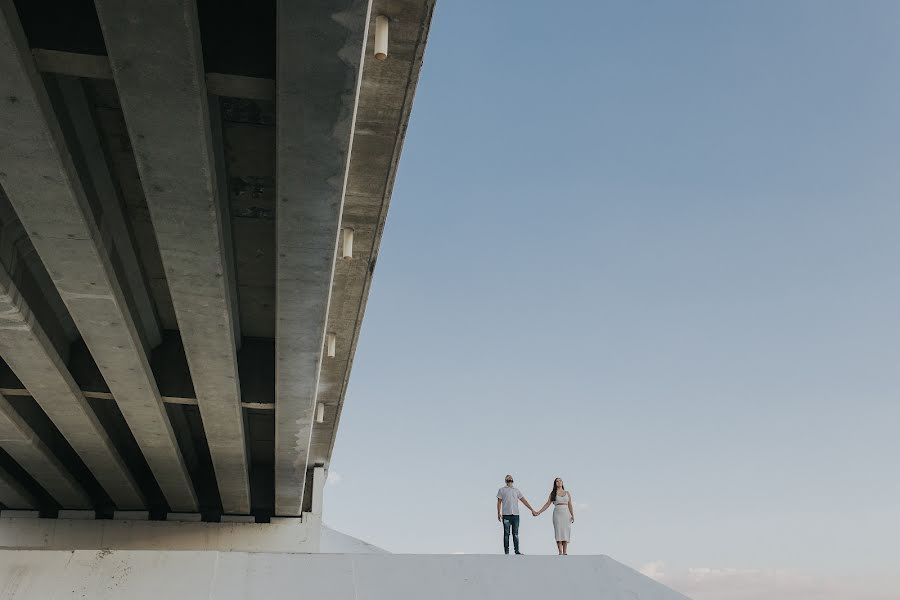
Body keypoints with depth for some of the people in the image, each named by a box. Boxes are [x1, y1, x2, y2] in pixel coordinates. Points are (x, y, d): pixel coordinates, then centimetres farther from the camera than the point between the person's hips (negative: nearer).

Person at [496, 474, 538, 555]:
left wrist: (532, 510, 8)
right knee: (506, 534, -1)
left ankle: (517, 551, 5)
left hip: (515, 514, 3)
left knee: (515, 534, 2)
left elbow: (524, 501, 13)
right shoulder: (502, 490, 9)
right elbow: (499, 502, 4)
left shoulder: (516, 490, 16)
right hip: (506, 515, -3)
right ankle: (506, 552, 1)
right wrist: (498, 513, -7)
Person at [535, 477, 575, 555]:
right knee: (559, 532, -8)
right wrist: (538, 512, -1)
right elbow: (547, 504, 6)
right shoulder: (553, 493, 7)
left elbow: (570, 505, 10)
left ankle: (565, 552, 1)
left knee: (566, 532, -3)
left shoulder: (567, 493, 12)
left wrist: (572, 515, -1)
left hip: (566, 514, 2)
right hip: (557, 513, -2)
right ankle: (560, 552, -8)